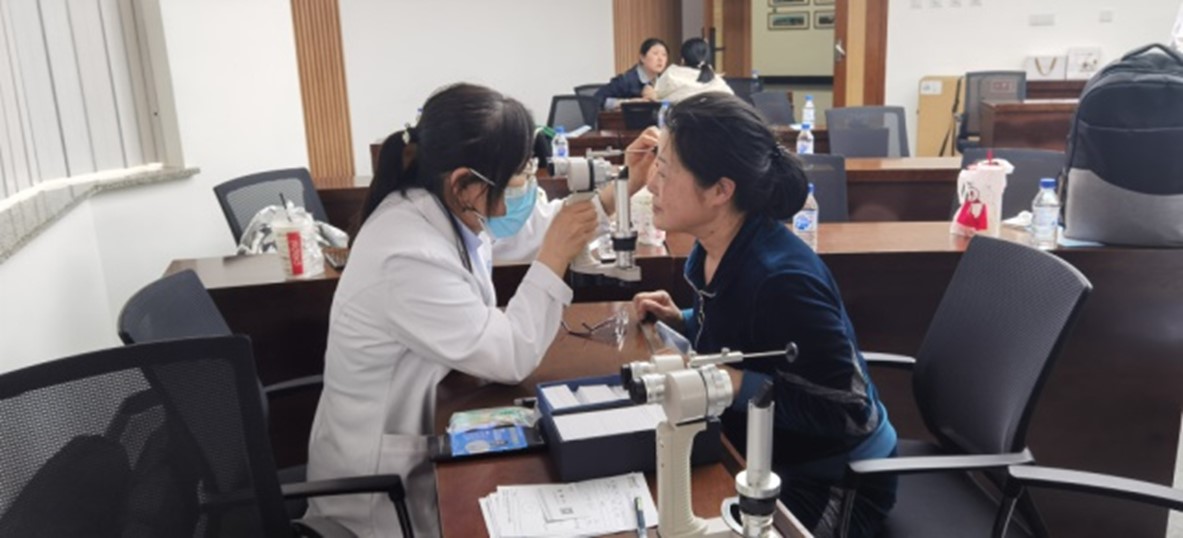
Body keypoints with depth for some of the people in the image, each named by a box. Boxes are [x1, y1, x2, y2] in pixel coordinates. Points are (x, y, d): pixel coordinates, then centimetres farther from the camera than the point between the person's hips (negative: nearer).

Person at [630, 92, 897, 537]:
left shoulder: (781, 278, -30)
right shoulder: (715, 251, -5)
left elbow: (849, 412, -27)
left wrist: (734, 384, -31)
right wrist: (682, 323, -3)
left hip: (835, 478, -8)